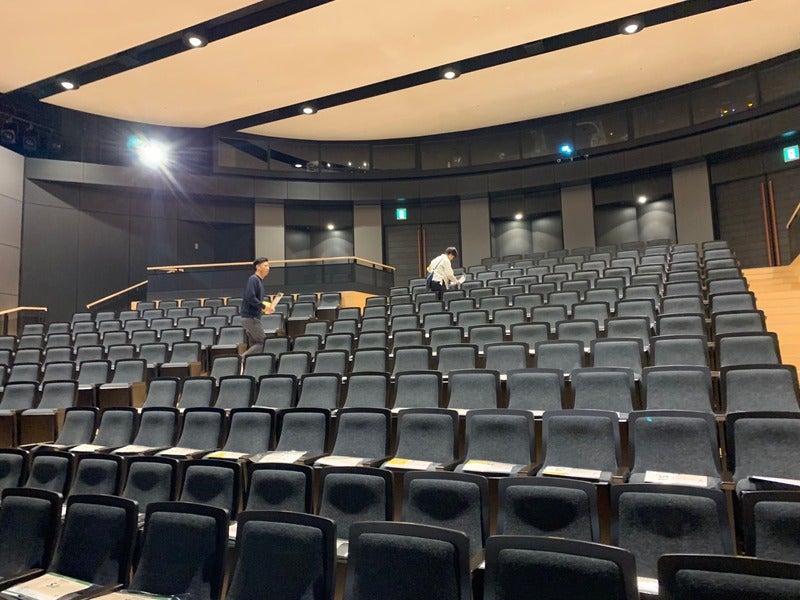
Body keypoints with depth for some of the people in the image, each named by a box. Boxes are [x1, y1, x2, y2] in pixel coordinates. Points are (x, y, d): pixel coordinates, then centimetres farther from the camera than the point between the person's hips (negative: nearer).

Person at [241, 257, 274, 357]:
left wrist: (266, 307, 8)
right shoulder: (253, 279, -12)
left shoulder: (260, 281, 17)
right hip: (250, 318, -10)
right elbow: (250, 298, -23)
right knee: (263, 343, -9)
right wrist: (263, 306, -16)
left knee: (254, 345, 10)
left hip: (254, 317, 10)